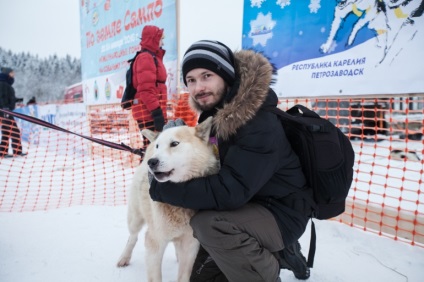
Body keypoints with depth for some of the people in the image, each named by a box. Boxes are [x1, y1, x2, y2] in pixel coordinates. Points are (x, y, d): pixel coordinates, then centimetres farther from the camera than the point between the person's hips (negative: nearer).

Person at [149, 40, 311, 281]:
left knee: (207, 224, -35)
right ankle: (278, 254, 25)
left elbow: (229, 192, -35)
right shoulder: (214, 114, -2)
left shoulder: (261, 124, -29)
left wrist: (162, 188, -26)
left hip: (279, 213, -8)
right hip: (247, 205, 9)